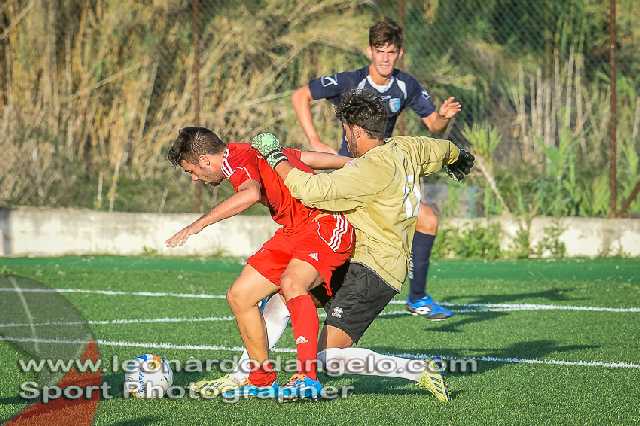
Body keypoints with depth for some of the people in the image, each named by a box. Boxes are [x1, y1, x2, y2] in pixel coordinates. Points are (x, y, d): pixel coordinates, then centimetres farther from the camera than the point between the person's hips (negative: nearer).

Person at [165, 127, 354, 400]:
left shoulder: (235, 159, -14)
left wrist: (199, 224, -37)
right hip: (293, 231, 10)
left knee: (291, 283, -36)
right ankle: (262, 379, 16)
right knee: (239, 296, 6)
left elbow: (251, 193, -38)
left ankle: (307, 379, -45)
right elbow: (315, 158, 19)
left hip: (325, 224, -10)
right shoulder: (251, 153, 14)